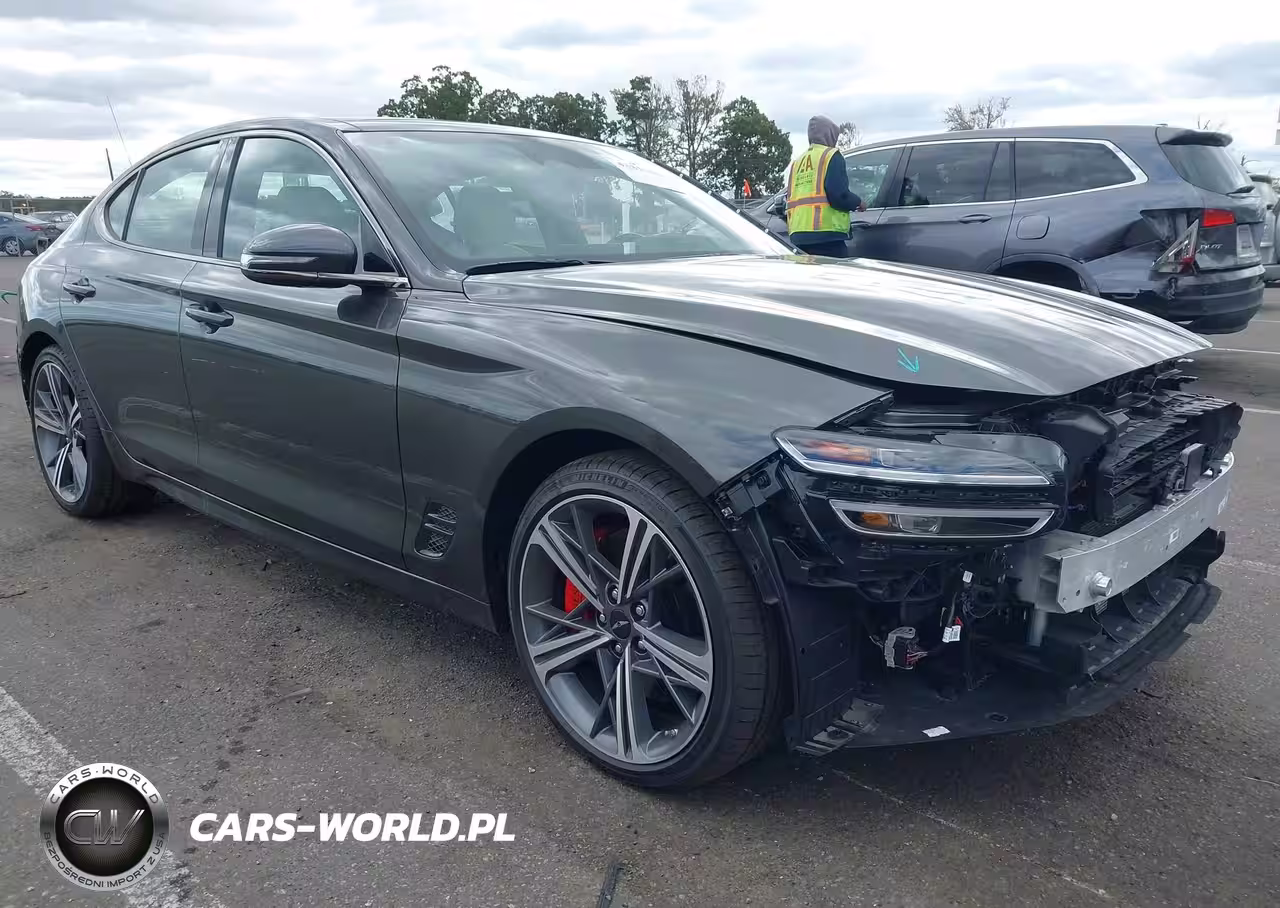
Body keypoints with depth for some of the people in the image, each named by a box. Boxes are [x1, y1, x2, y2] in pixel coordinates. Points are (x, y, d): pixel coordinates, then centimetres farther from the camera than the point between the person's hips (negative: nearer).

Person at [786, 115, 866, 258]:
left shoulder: (797, 162, 23)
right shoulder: (831, 155, 0)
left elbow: (790, 199, 21)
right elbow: (838, 195, -12)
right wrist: (858, 203, 5)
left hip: (798, 236, 8)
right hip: (826, 236, -8)